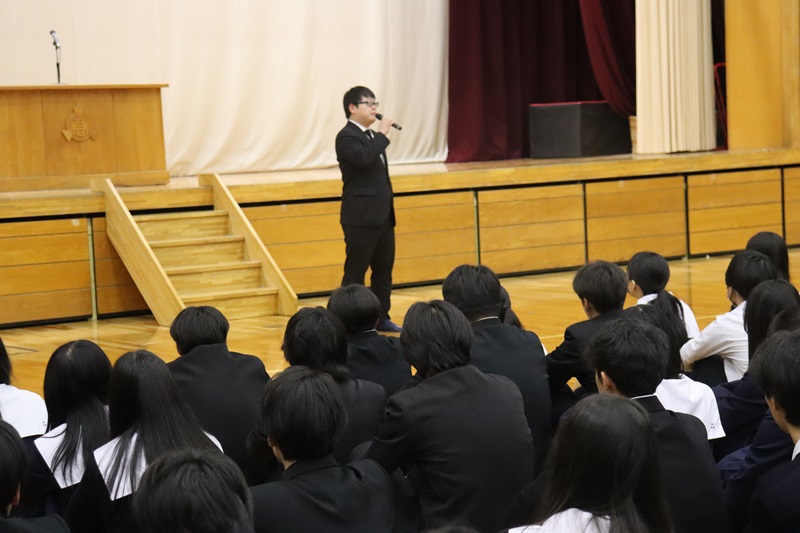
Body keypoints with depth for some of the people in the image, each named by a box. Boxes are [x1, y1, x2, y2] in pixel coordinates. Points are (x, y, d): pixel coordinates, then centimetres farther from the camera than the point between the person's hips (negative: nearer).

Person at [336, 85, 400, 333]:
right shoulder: (347, 137, -11)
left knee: (384, 269, 11)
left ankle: (381, 318, 19)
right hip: (361, 217, -9)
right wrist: (382, 135, -21)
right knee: (355, 272, -3)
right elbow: (364, 158, -30)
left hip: (383, 216, 9)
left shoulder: (372, 137, 18)